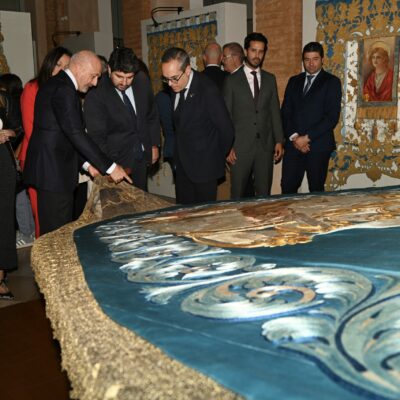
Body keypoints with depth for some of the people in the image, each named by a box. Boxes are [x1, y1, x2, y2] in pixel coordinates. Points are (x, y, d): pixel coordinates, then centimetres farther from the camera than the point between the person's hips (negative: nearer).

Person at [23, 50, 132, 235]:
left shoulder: (55, 85, 16)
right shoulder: (63, 90, -16)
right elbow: (76, 134, -22)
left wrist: (86, 163, 11)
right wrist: (110, 166, -20)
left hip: (51, 169, 10)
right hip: (54, 171, -10)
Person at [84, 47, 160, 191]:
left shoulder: (142, 81, -3)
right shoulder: (95, 95, -19)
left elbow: (152, 114, 11)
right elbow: (97, 137, -19)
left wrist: (154, 144, 11)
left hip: (141, 157, 5)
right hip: (116, 159, -5)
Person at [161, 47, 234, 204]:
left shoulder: (208, 91, -21)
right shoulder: (175, 88, 1)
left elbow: (226, 129, -14)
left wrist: (218, 157, -1)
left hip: (204, 167, -7)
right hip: (182, 164, 7)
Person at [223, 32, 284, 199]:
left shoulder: (270, 79, 11)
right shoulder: (232, 80, 1)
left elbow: (275, 111, 12)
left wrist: (279, 141, 5)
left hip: (265, 145, 3)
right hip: (240, 146, -3)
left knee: (264, 193, 6)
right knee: (237, 194, 2)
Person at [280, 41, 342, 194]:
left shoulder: (332, 82, 1)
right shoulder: (294, 81, 15)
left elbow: (332, 117, -8)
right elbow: (285, 112, 10)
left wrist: (307, 137, -13)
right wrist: (294, 137, -6)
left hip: (318, 145, -3)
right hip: (293, 144, 3)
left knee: (316, 190, 4)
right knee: (287, 187, 0)